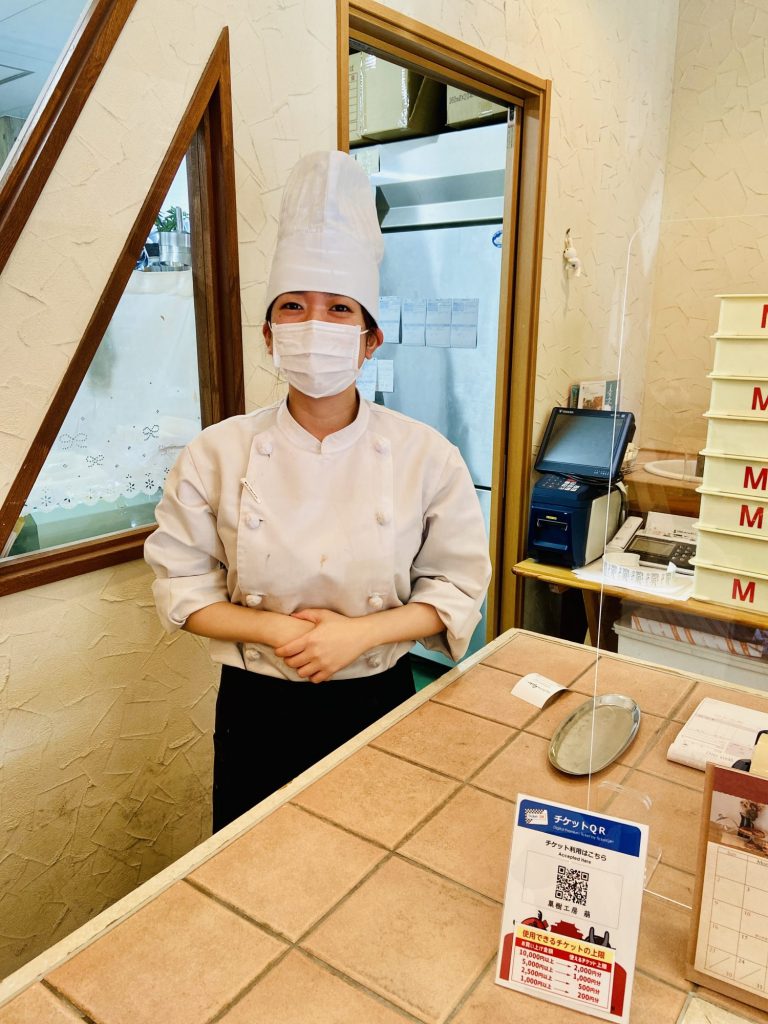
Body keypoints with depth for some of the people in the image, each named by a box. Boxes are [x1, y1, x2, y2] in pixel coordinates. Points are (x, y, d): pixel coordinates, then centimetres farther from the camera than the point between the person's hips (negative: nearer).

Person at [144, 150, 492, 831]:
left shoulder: (424, 456, -10)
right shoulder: (219, 455, -9)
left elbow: (457, 589, -4)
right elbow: (183, 588, -3)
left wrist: (359, 632, -19)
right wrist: (277, 629, -18)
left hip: (377, 701, 0)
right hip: (257, 708, 1)